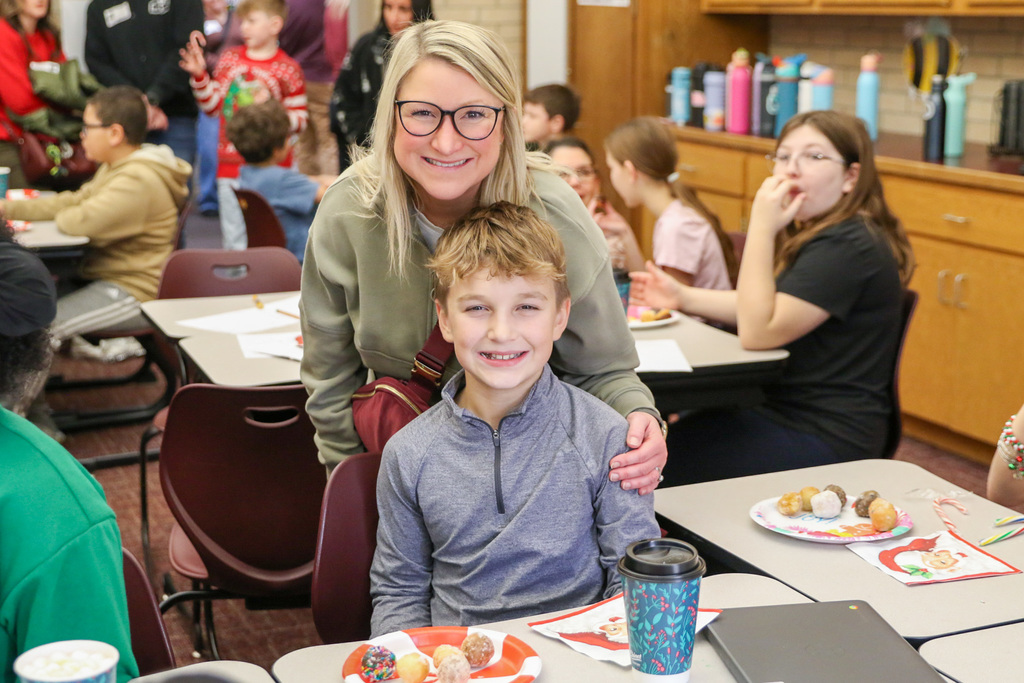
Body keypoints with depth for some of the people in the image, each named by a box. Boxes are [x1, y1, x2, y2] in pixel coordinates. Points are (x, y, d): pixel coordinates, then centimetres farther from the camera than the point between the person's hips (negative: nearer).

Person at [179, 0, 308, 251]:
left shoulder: (287, 69, -4)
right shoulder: (230, 59, 8)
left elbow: (299, 120, -4)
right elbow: (212, 105, 12)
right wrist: (199, 75, 0)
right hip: (230, 165, 4)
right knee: (233, 240, 9)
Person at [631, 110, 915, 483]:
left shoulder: (846, 247, -22)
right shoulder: (821, 234, 12)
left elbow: (757, 332, -25)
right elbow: (774, 309, 20)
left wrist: (761, 228, -24)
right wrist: (683, 297, 14)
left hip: (826, 436, -10)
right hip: (791, 410, 10)